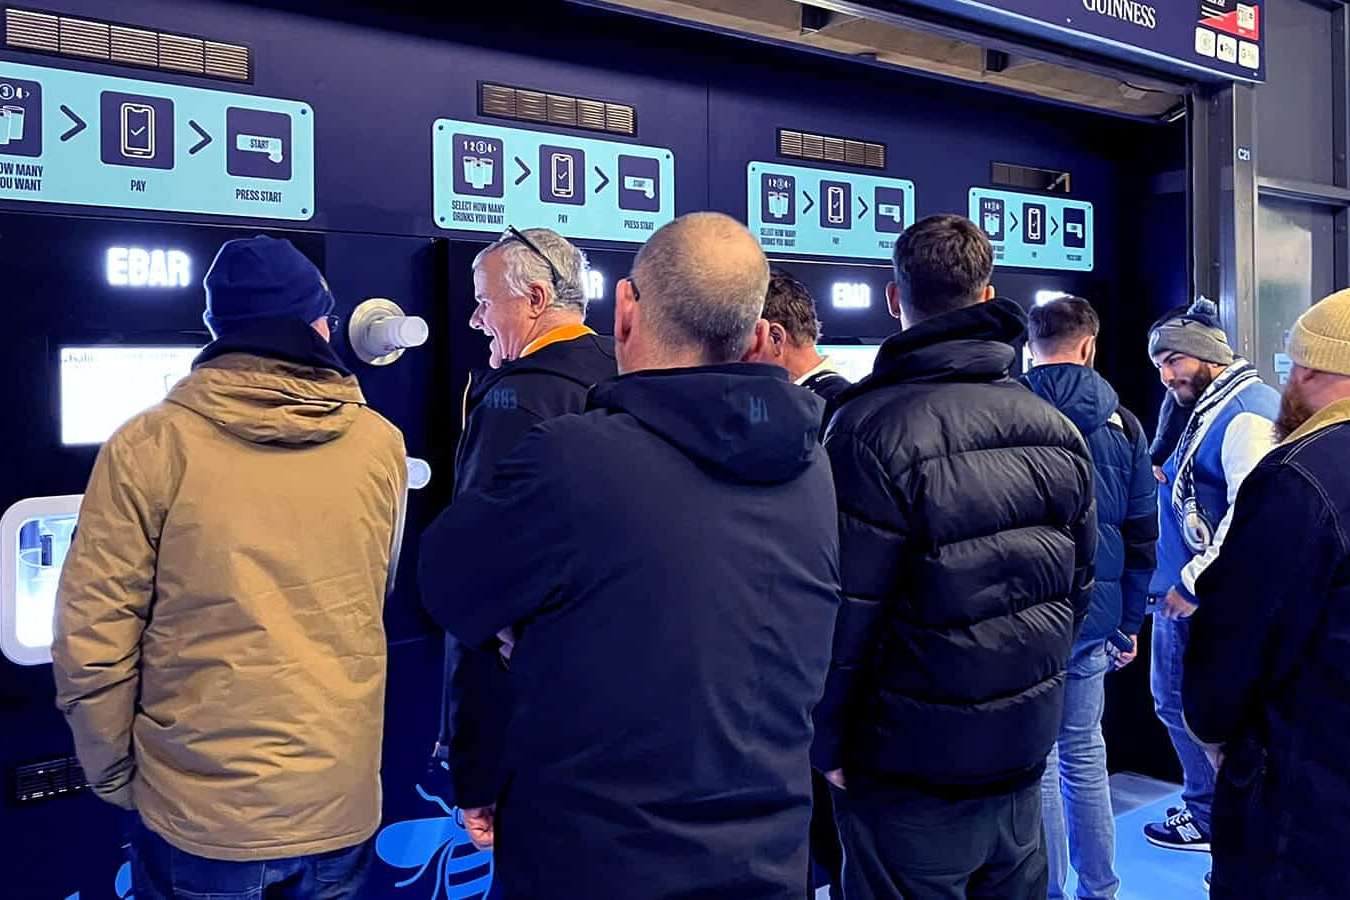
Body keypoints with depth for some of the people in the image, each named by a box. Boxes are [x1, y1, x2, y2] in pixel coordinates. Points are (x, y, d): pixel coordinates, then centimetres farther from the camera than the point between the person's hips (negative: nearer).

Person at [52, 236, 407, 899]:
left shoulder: (150, 445, -13)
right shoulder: (381, 445, -5)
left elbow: (91, 636, -9)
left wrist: (113, 777, 5)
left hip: (196, 815, -2)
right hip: (342, 805, 3)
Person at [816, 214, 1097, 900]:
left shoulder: (871, 428, -19)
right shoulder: (1058, 429, 3)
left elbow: (845, 613, -20)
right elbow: (1080, 583, 10)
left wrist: (828, 743, -8)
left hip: (913, 773, -6)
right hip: (1024, 755, 7)